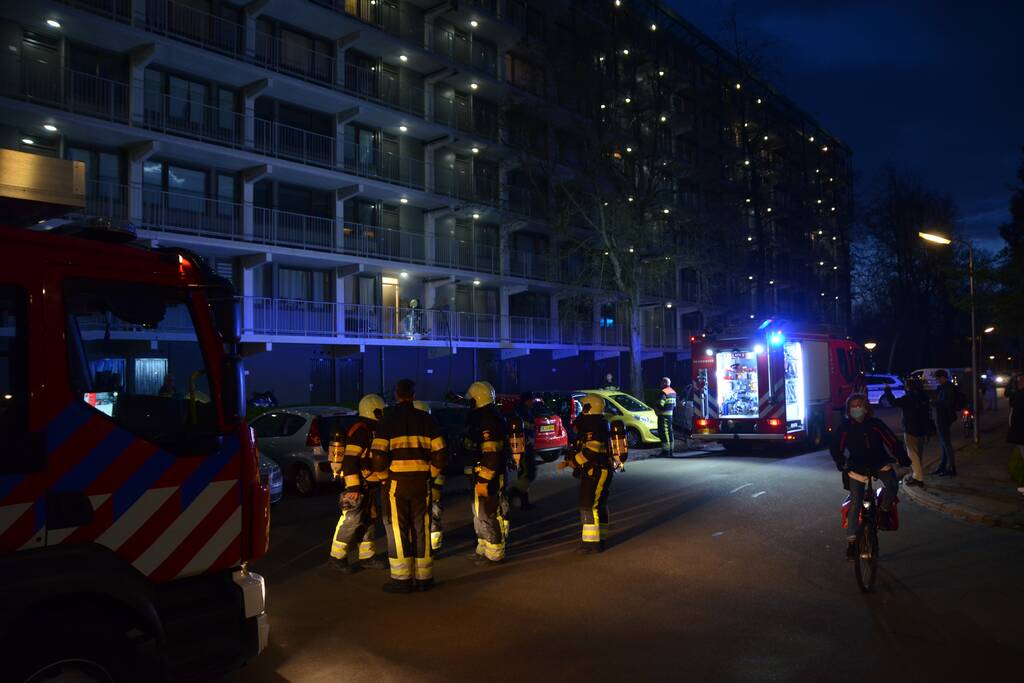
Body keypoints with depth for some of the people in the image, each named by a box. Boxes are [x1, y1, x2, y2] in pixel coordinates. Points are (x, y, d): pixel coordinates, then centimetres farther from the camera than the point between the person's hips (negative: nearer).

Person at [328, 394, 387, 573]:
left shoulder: (370, 429, 15)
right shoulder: (360, 430, -17)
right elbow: (349, 460, -23)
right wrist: (353, 487, -25)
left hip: (370, 485, 10)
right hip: (359, 485, -10)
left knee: (369, 521, 14)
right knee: (352, 521, -6)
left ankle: (367, 556, 22)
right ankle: (337, 558, 3)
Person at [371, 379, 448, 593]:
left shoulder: (387, 421, -5)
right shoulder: (426, 420, 5)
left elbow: (379, 456, -14)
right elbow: (441, 454, 1)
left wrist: (384, 477, 2)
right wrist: (430, 475, 11)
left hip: (396, 482, -3)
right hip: (421, 483, 3)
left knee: (397, 530, 5)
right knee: (421, 529, 12)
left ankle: (401, 579, 7)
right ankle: (424, 577, 17)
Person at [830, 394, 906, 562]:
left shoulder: (875, 424, -6)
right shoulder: (845, 428, -6)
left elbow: (891, 441, -6)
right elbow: (836, 448, -9)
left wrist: (902, 457, -19)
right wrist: (841, 464, -26)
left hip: (880, 463, 1)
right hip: (857, 468, -1)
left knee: (892, 484, -28)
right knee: (855, 503, -5)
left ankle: (883, 510, 2)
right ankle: (851, 542, 0)